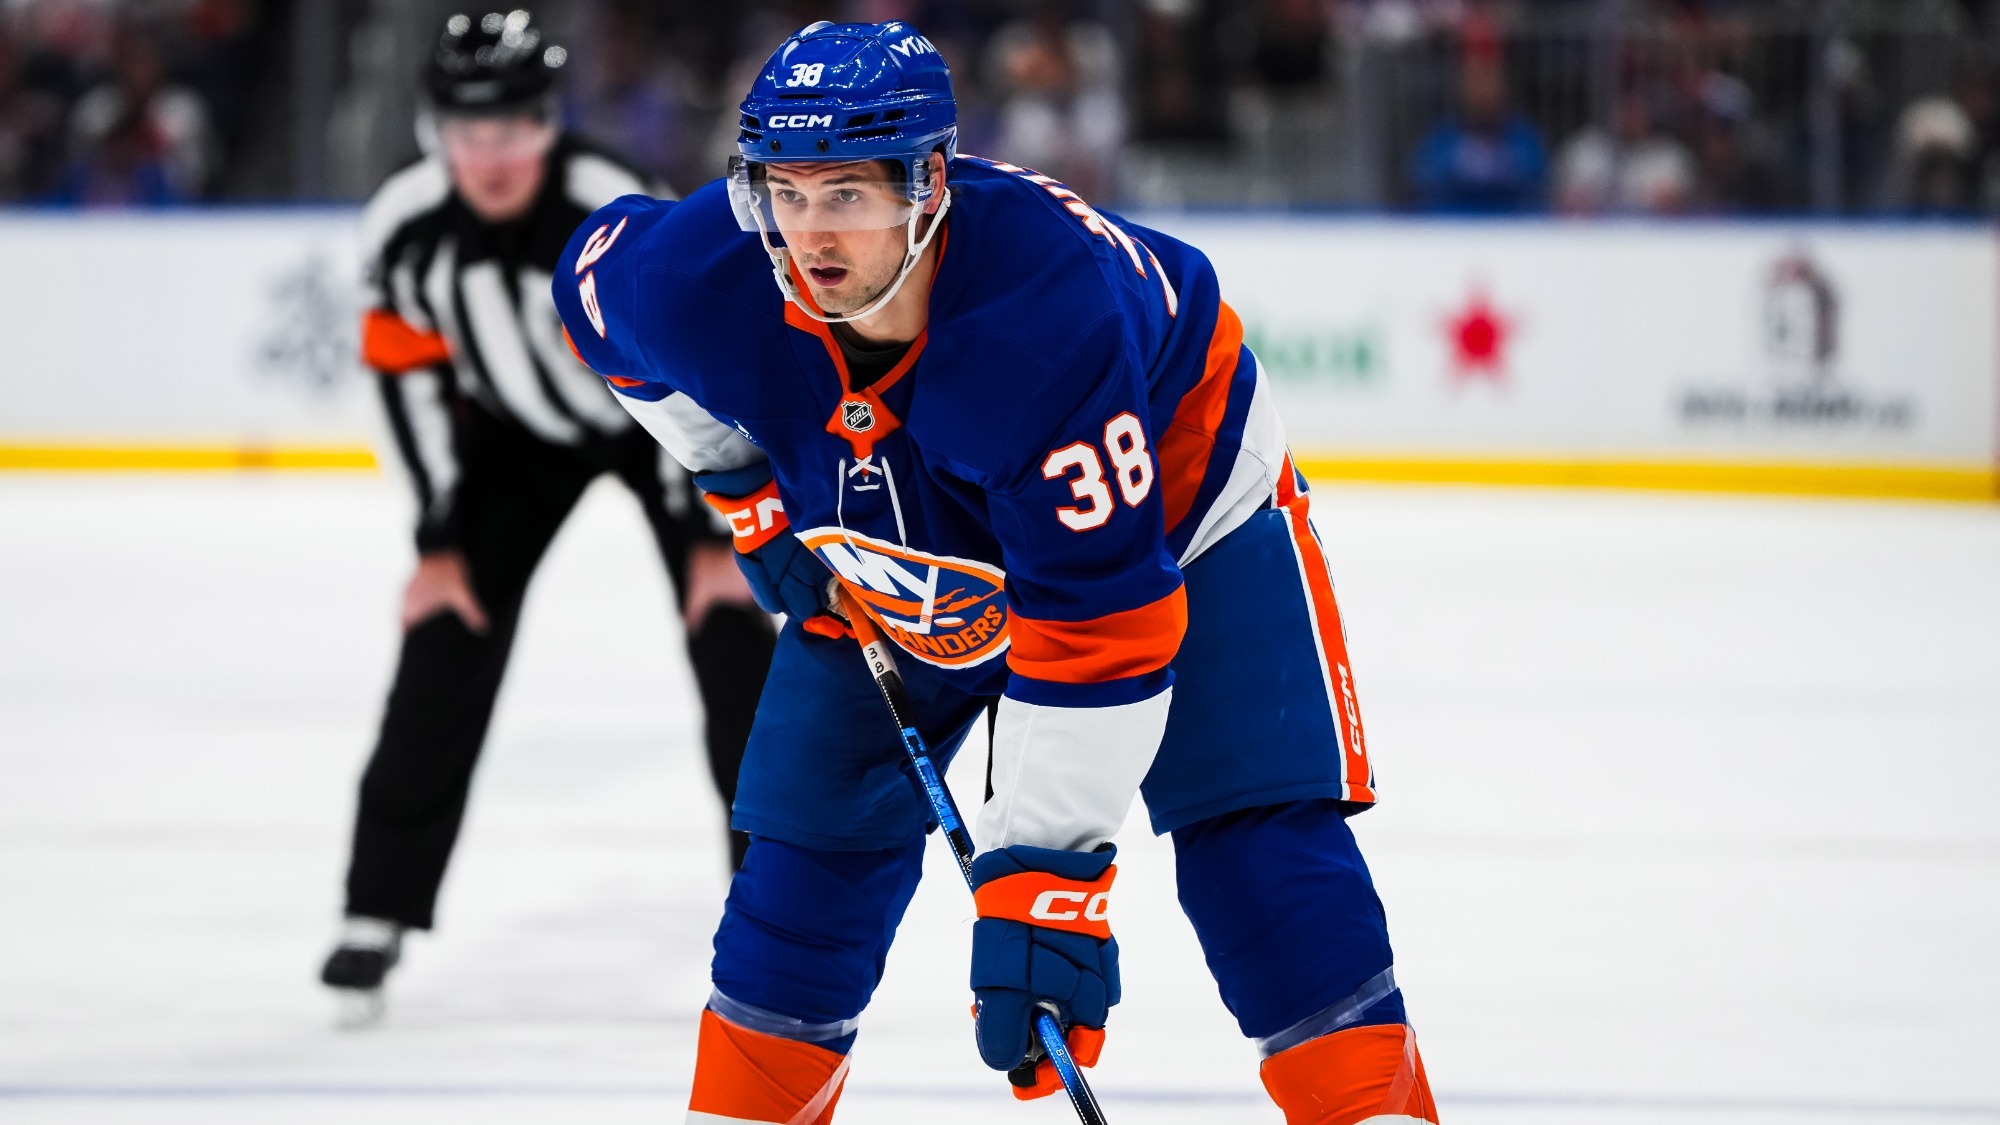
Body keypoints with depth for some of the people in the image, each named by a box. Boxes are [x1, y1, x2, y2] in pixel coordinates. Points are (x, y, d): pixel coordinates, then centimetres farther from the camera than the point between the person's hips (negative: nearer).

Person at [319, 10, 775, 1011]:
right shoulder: (403, 227, -24)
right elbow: (411, 371, -11)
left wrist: (712, 536, -25)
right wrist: (438, 542, -12)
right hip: (515, 426, 3)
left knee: (730, 630, -12)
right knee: (447, 640, -7)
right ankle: (381, 906, 1)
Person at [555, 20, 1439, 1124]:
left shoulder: (1051, 315, -43)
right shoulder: (697, 279, -29)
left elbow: (1098, 626, -40)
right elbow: (595, 276, -1)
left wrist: (1043, 870, -42)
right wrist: (742, 483, 0)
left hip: (1169, 495, -4)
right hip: (893, 551, 5)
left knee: (1255, 825, -18)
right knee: (813, 833, 2)